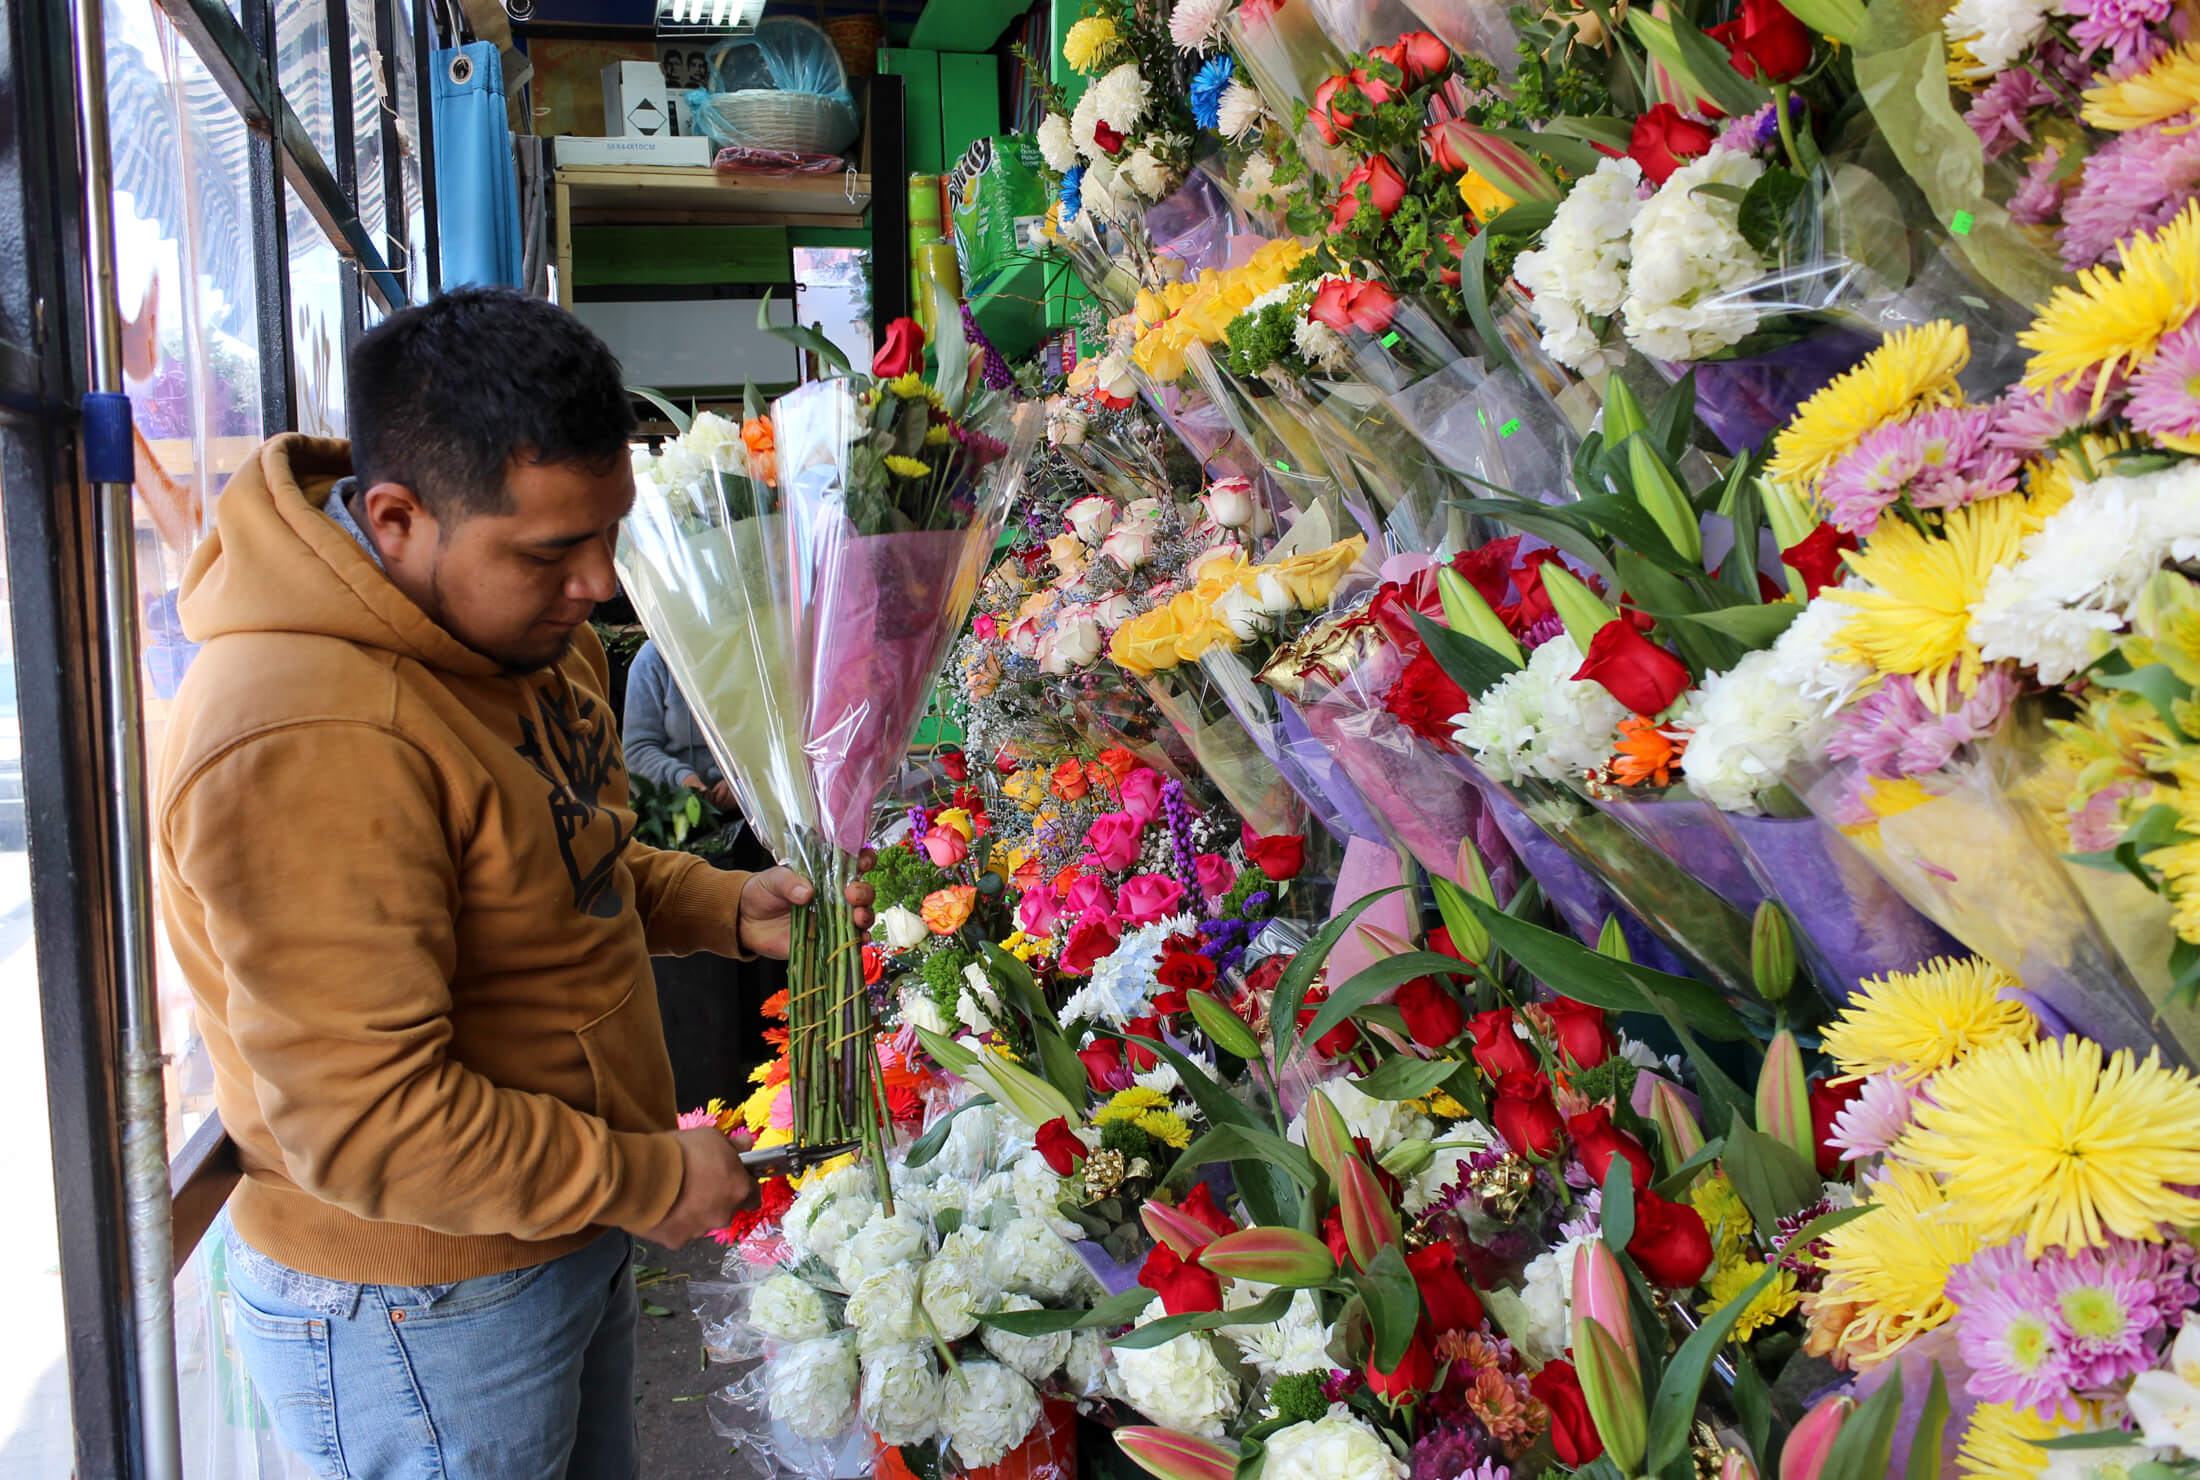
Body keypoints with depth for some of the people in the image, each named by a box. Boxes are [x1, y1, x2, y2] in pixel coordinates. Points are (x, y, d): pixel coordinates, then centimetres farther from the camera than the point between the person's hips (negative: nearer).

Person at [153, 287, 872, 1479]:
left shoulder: (514, 624, 0)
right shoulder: (307, 747, -32)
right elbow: (363, 1124, -29)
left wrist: (727, 908, -2)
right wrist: (644, 1178, -19)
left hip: (569, 1237, 9)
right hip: (419, 1324, -9)